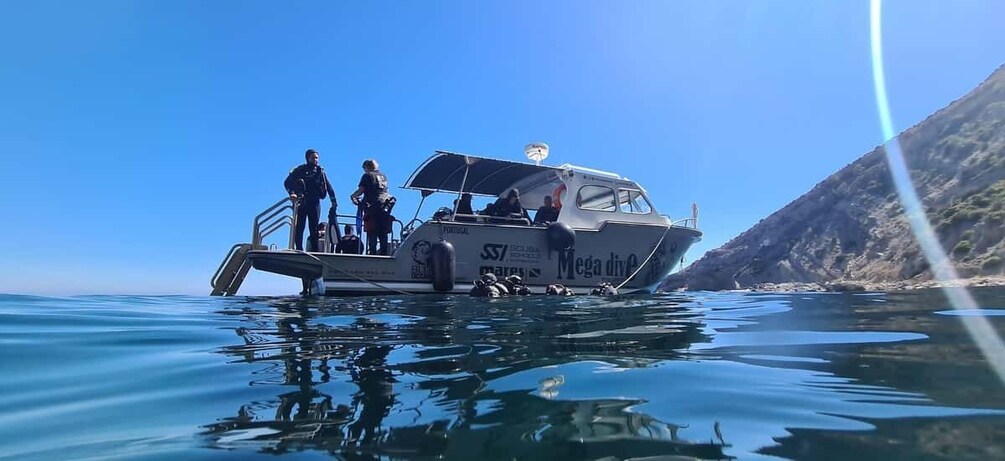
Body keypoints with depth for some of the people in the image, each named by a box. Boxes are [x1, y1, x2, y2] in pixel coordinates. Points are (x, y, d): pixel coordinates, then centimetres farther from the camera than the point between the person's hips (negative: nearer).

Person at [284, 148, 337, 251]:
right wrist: (292, 193, -19)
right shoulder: (300, 170, 6)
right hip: (301, 202, -2)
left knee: (314, 228, 1)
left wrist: (333, 201, 2)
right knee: (299, 227, -5)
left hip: (315, 203, 2)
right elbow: (287, 182, 0)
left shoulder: (320, 171, 13)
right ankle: (299, 250, -5)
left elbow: (328, 187, 11)